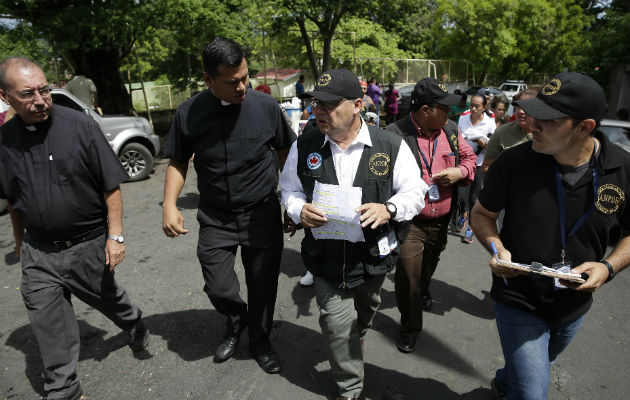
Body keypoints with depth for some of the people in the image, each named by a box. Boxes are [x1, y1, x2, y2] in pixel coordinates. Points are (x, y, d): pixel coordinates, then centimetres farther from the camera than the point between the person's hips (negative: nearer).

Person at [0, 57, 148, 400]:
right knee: (48, 325, 9)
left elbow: (111, 186, -11)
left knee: (107, 297, 19)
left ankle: (135, 325, 51)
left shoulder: (79, 125, -13)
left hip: (89, 246, -3)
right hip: (38, 253, 3)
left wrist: (115, 236, -13)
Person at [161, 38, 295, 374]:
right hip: (216, 219, 1)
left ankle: (260, 341, 39)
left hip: (263, 215, 0)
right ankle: (236, 321, 41)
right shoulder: (189, 113, -6)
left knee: (263, 286, 10)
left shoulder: (265, 106, -8)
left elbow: (286, 153, 3)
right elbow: (178, 162, 5)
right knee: (218, 288, 4)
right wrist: (169, 205, -8)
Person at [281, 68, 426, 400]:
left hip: (373, 254, 1)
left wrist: (387, 209, -27)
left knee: (364, 310, 27)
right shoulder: (304, 145, -7)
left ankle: (357, 338, 65)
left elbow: (415, 193, -6)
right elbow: (289, 189, 4)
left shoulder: (391, 146, -12)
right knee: (336, 321, 1)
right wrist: (300, 210, -19)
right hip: (326, 256, 0)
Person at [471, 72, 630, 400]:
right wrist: (497, 247, -25)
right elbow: (482, 213, -7)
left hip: (575, 306, 4)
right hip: (519, 302, -4)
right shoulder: (513, 162, -20)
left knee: (532, 368, 30)